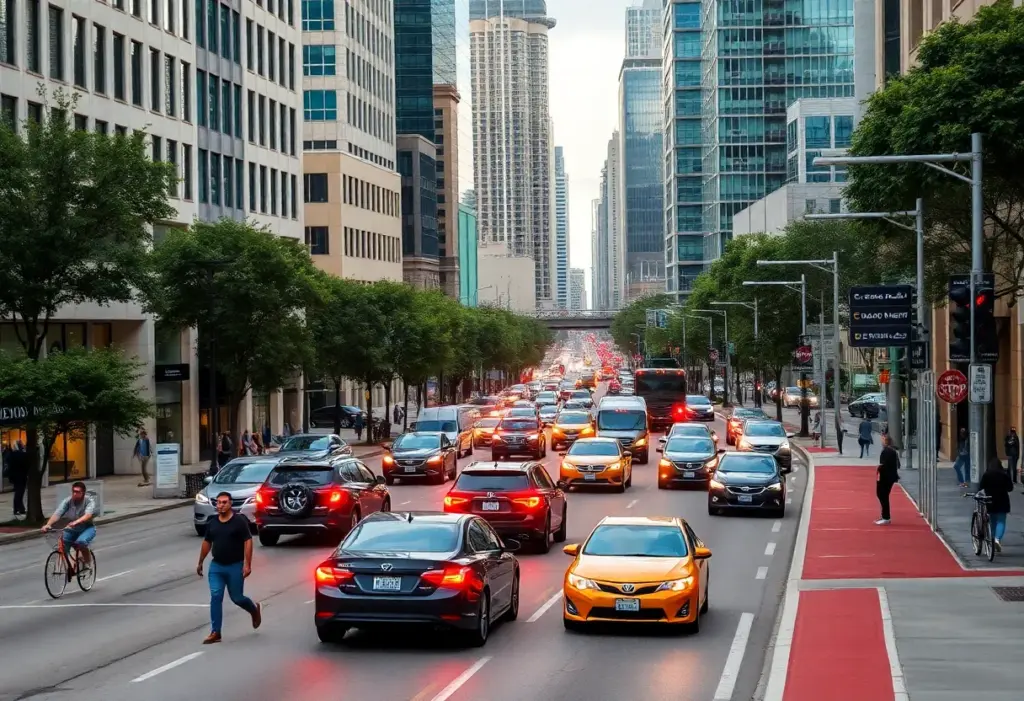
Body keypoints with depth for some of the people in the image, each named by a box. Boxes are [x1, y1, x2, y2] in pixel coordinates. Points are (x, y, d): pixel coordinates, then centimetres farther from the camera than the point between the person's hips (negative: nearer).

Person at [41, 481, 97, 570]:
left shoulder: (89, 501, -18)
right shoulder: (67, 501, -11)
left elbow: (88, 515, -37)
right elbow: (57, 514, -24)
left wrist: (76, 522, -57)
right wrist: (48, 525, -43)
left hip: (87, 528, -4)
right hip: (72, 529, 4)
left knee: (81, 542, -34)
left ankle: (87, 562, -6)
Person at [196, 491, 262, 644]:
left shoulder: (239, 521, -10)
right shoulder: (212, 523, 6)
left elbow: (248, 542, -12)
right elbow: (206, 543, 17)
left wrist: (247, 565, -18)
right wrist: (200, 563, 20)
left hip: (235, 566, -4)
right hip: (216, 566, 4)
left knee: (237, 598, 6)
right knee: (215, 597, -5)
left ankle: (255, 610, 38)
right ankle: (215, 632, -3)